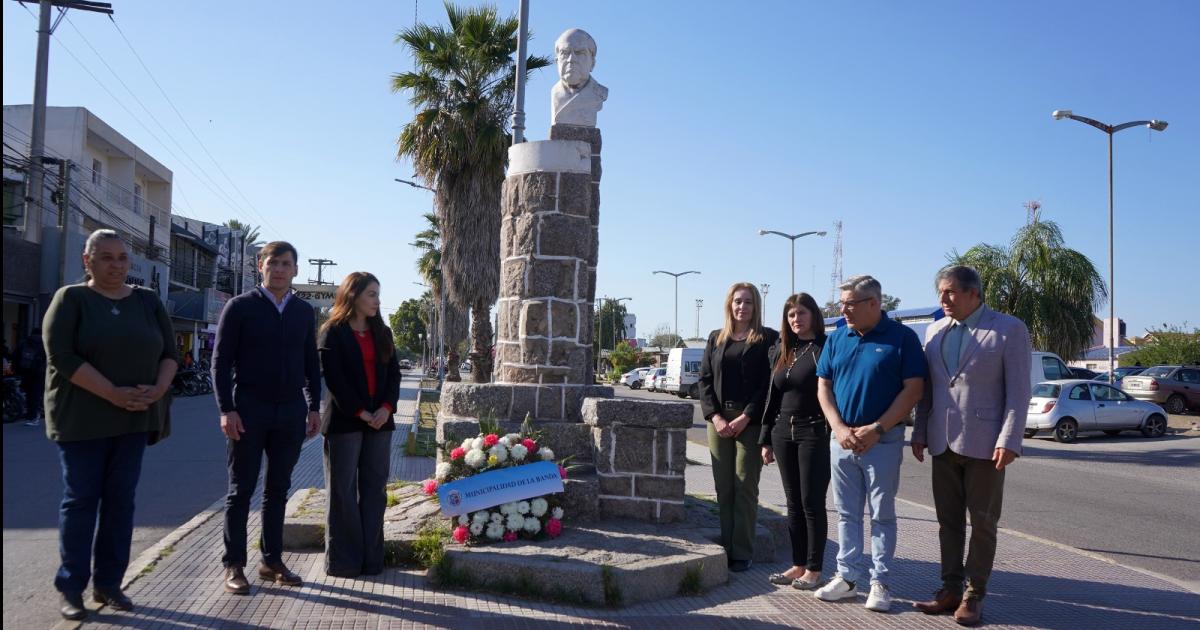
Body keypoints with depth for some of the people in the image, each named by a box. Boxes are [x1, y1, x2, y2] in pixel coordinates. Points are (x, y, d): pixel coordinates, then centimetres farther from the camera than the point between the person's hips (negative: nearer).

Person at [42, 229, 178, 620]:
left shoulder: (148, 302, 9)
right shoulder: (71, 299, -2)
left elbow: (169, 353, 8)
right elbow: (60, 355, -13)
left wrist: (158, 390, -12)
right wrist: (112, 393, -20)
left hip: (134, 418, 4)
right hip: (82, 418, -3)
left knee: (120, 499, 6)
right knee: (81, 499, 1)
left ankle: (109, 583, 15)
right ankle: (71, 588, 10)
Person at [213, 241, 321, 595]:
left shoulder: (304, 311, 9)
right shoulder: (240, 307, -2)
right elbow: (221, 361, -5)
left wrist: (314, 407, 8)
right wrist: (227, 410, -13)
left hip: (291, 412, 4)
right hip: (249, 411, -4)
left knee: (278, 490, 10)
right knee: (241, 490, 4)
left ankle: (272, 561, 20)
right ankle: (234, 566, 12)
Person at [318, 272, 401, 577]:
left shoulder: (383, 333, 13)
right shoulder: (333, 333, -3)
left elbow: (394, 373, 9)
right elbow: (333, 378, -10)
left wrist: (386, 408, -7)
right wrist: (359, 412, -14)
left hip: (380, 421, 5)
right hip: (344, 422, -5)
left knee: (375, 489, 6)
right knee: (343, 491, 1)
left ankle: (371, 558, 14)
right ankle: (343, 560, 9)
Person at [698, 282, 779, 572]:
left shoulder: (767, 339, 1)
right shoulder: (716, 339, 13)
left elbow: (768, 383, -5)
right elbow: (705, 380, 9)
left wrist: (745, 418, -12)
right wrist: (715, 417, -4)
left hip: (750, 422, -4)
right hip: (719, 421, 4)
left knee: (745, 488, -2)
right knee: (723, 488, 5)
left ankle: (742, 553, 4)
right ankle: (724, 548, 12)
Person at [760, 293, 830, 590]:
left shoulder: (826, 348, -6)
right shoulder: (781, 351, 13)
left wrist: (834, 434, -18)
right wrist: (766, 439, 13)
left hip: (814, 433, -6)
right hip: (783, 432, 6)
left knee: (812, 503, 0)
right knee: (793, 504, 11)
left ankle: (813, 569, 10)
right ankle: (798, 565, 20)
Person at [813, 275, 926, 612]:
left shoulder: (902, 337, -7)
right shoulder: (836, 338, 6)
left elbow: (913, 388, -10)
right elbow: (823, 386, 7)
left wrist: (875, 429, -15)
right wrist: (840, 429, -7)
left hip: (883, 440, -4)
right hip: (841, 440, 4)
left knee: (882, 515, 5)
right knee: (847, 514, 11)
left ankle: (879, 582, 14)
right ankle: (848, 577, 21)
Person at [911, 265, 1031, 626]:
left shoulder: (1009, 330, -4)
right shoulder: (935, 331, 10)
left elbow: (1018, 391, -8)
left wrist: (1009, 441, -15)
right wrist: (920, 433, 10)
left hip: (984, 443, -4)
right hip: (943, 443, 5)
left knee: (982, 522, 5)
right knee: (948, 521, 9)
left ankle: (974, 594, 15)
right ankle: (950, 589, 19)